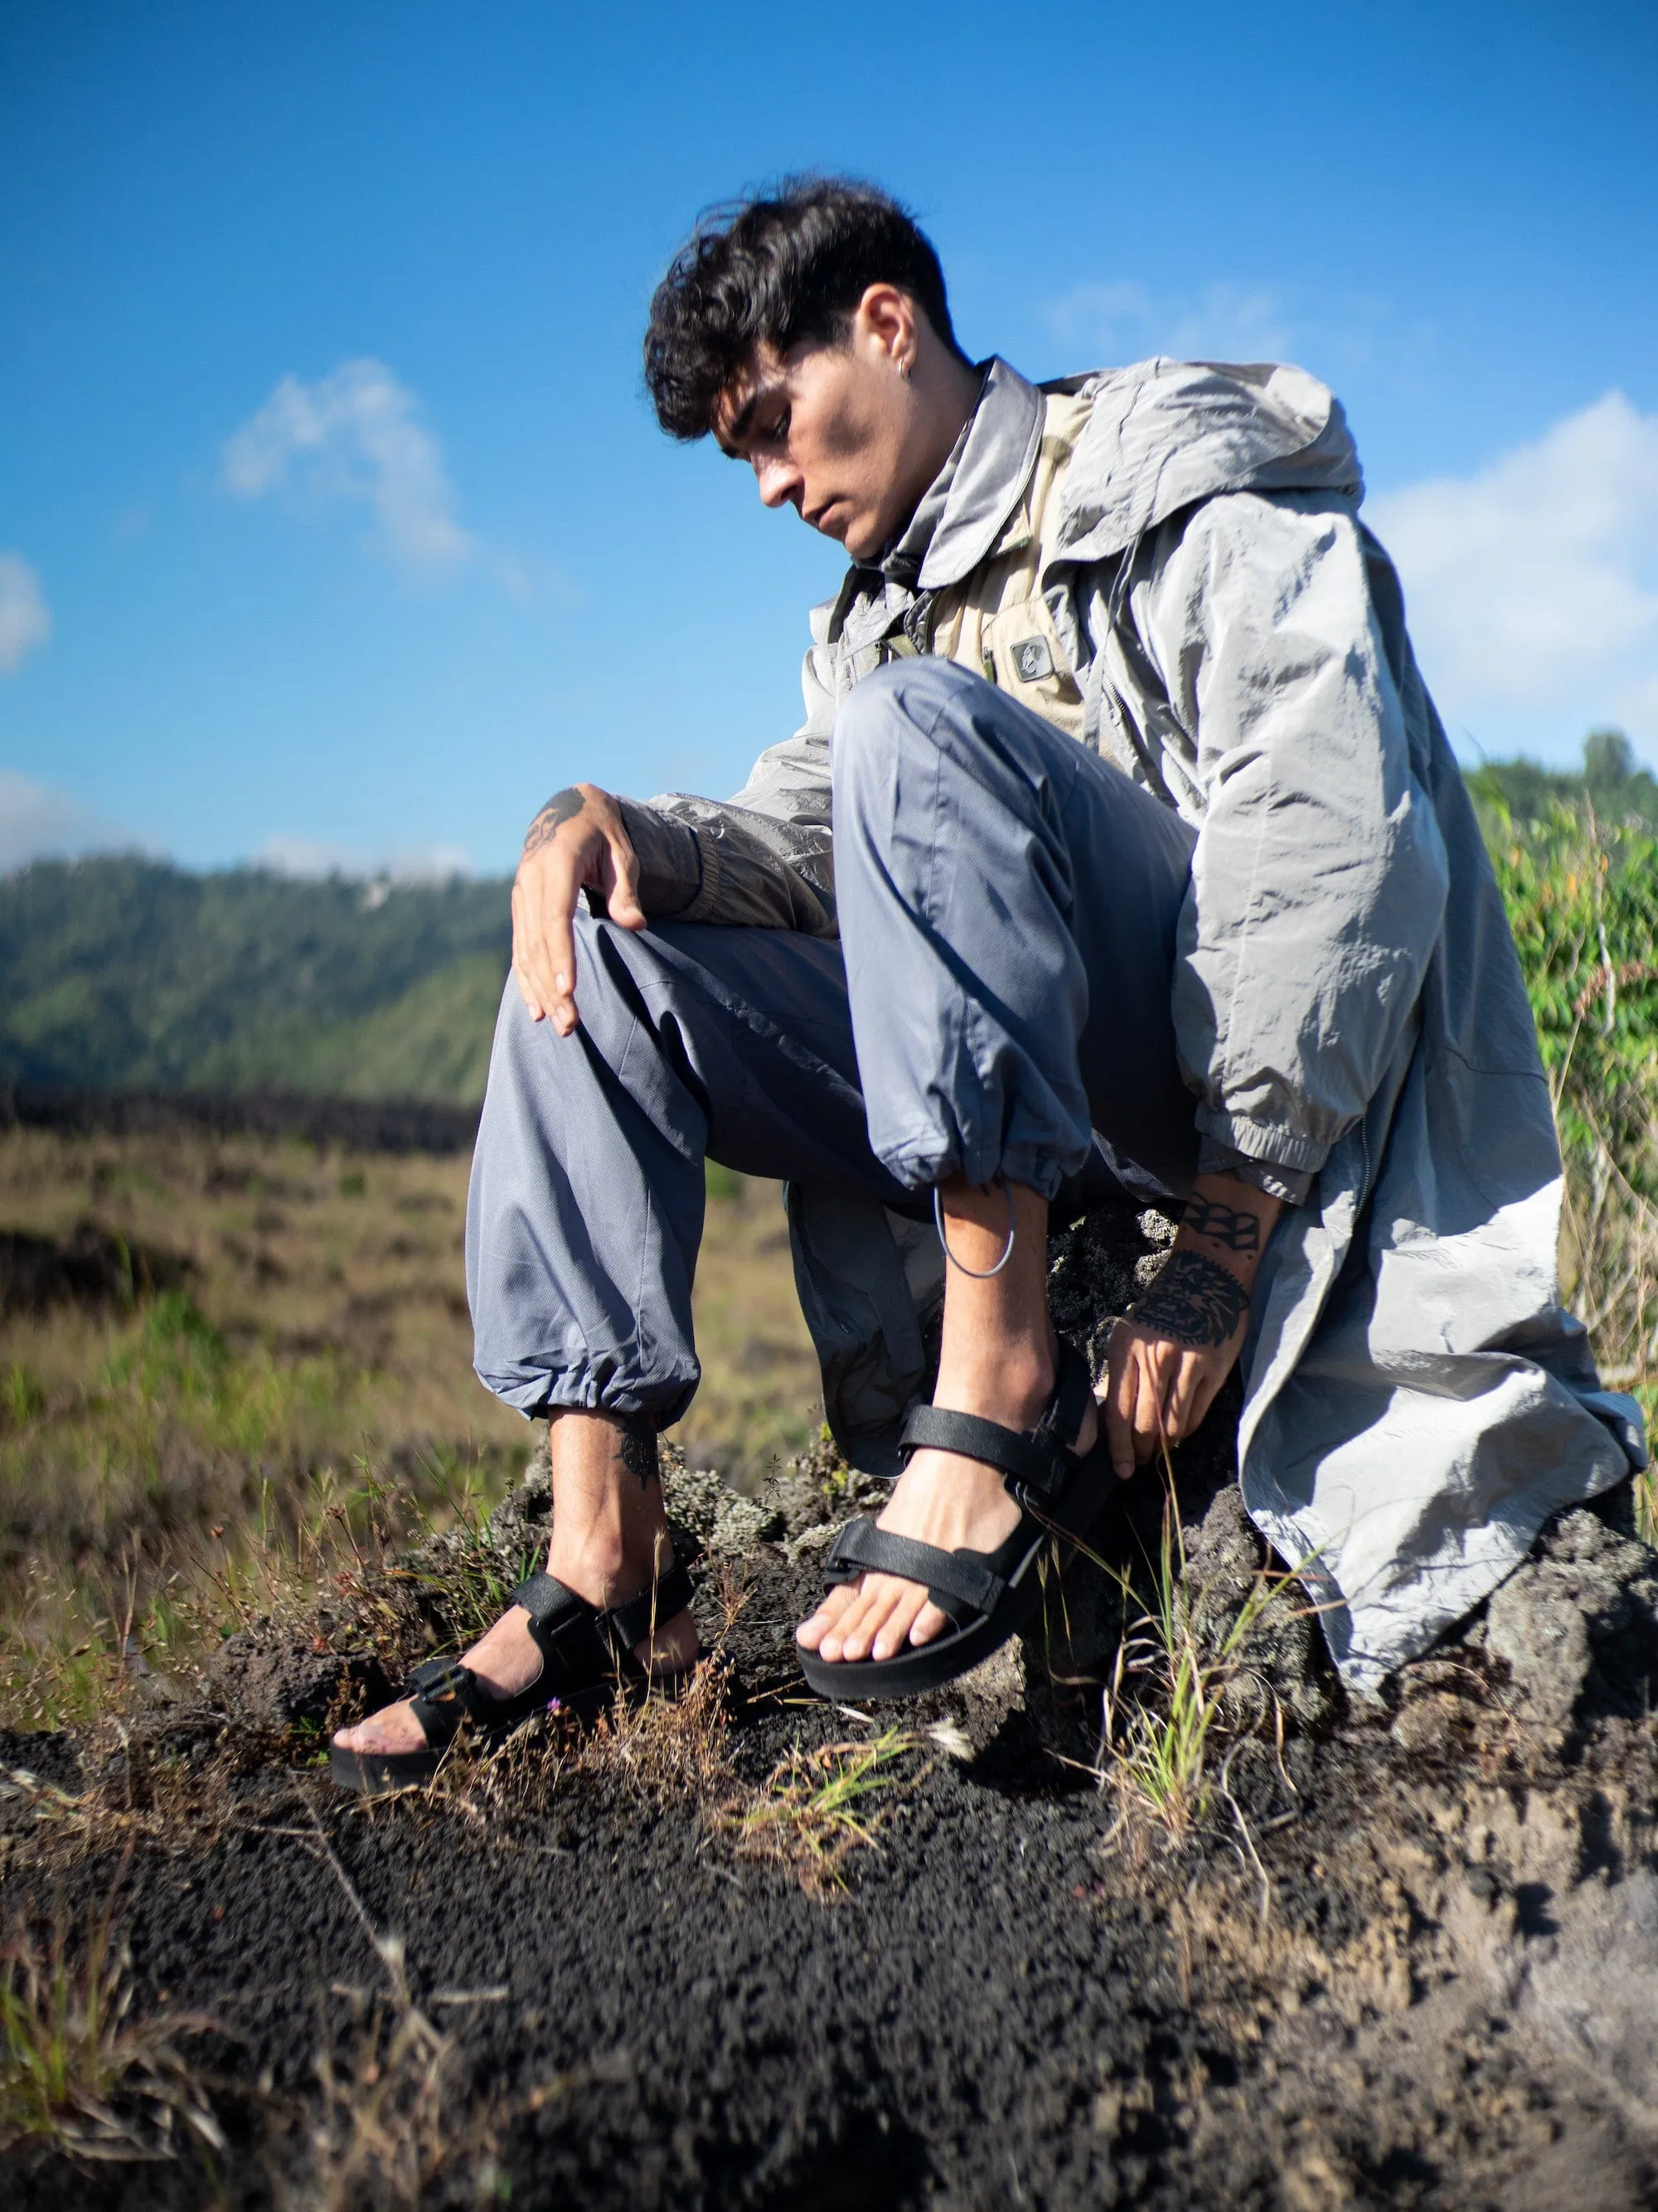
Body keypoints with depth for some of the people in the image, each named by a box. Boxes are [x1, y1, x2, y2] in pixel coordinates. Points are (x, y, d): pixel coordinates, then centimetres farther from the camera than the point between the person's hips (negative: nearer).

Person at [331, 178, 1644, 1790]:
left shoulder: (1194, 497, -4)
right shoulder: (883, 613, 22)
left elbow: (1337, 862, -17)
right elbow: (801, 843, 12)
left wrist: (1221, 1243, -23)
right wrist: (612, 829, -11)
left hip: (1276, 1071, -7)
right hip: (1029, 1088, 8)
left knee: (914, 731, -28)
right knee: (596, 960, -3)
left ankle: (1006, 1388, -31)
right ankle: (603, 1566, -13)